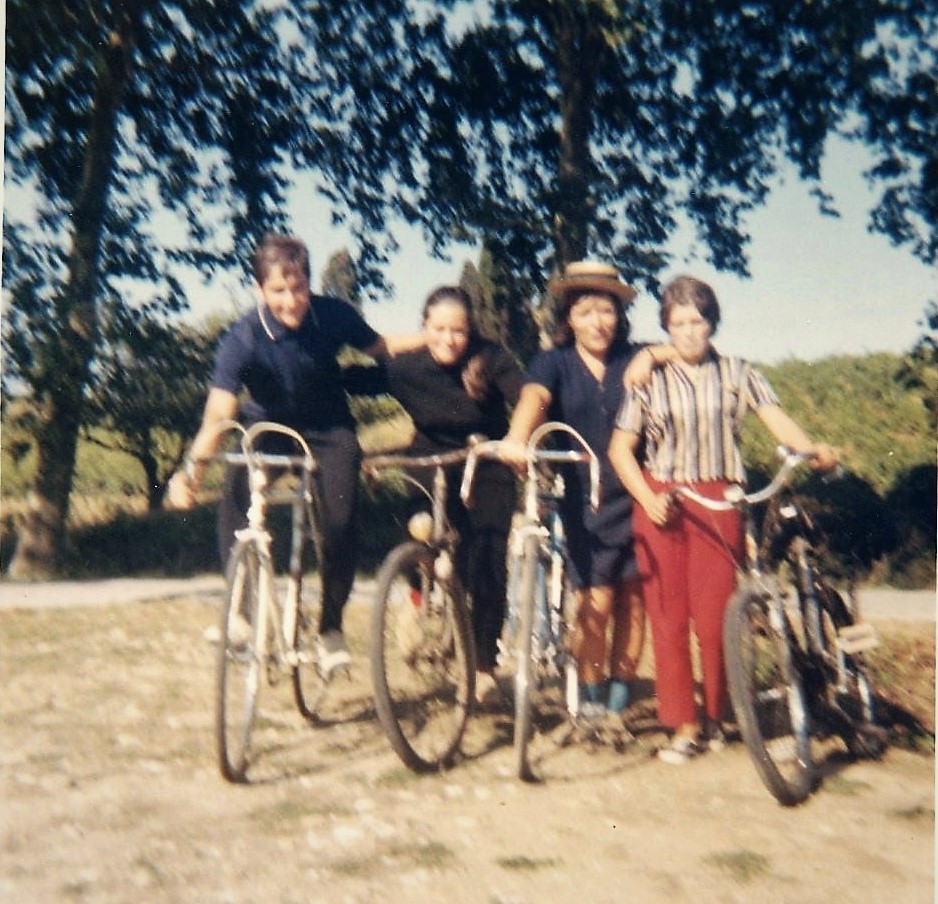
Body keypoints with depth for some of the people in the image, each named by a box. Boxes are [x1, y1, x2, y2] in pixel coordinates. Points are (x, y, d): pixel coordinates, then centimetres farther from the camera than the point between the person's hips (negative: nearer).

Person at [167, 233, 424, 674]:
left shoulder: (332, 314, -21)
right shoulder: (243, 339, -27)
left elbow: (380, 346, -2)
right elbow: (219, 414, -34)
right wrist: (192, 467, -50)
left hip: (327, 425, 1)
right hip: (268, 426, -1)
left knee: (340, 515, -19)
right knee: (235, 489, -27)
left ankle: (331, 626, -1)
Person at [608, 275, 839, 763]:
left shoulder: (738, 373, 7)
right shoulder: (649, 380, 7)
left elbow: (775, 418, -6)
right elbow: (620, 448, 6)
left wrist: (813, 449, -26)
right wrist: (647, 498, -9)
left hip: (718, 502, 0)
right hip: (661, 502, 1)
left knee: (715, 614, -2)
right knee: (667, 616, -1)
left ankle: (717, 716, 20)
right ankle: (684, 726, 8)